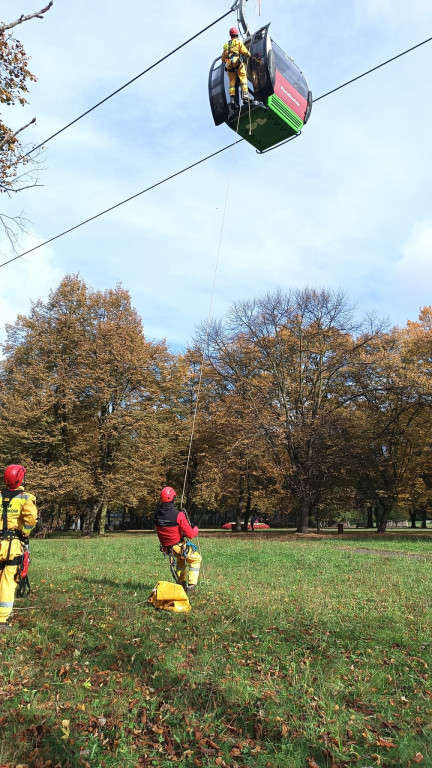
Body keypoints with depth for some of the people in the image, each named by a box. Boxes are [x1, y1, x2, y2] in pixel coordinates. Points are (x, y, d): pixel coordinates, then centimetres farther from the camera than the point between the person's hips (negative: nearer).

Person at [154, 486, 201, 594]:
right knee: (196, 559, 21)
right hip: (179, 547, -6)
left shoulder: (157, 514, -8)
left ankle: (182, 583, 39)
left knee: (181, 559, 35)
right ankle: (191, 585, 16)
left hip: (166, 548, 6)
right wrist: (195, 529, 3)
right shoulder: (178, 515, -26)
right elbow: (190, 534, -20)